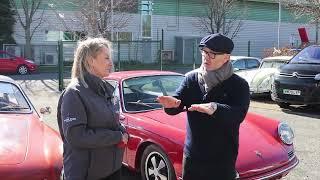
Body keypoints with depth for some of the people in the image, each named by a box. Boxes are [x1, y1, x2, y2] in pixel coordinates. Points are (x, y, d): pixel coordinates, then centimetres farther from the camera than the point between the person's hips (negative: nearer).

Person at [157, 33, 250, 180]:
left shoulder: (239, 85, -8)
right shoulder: (191, 78, 2)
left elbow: (239, 114, -23)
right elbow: (177, 100, -6)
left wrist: (214, 109, -43)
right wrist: (171, 104, -31)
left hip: (223, 159, -3)